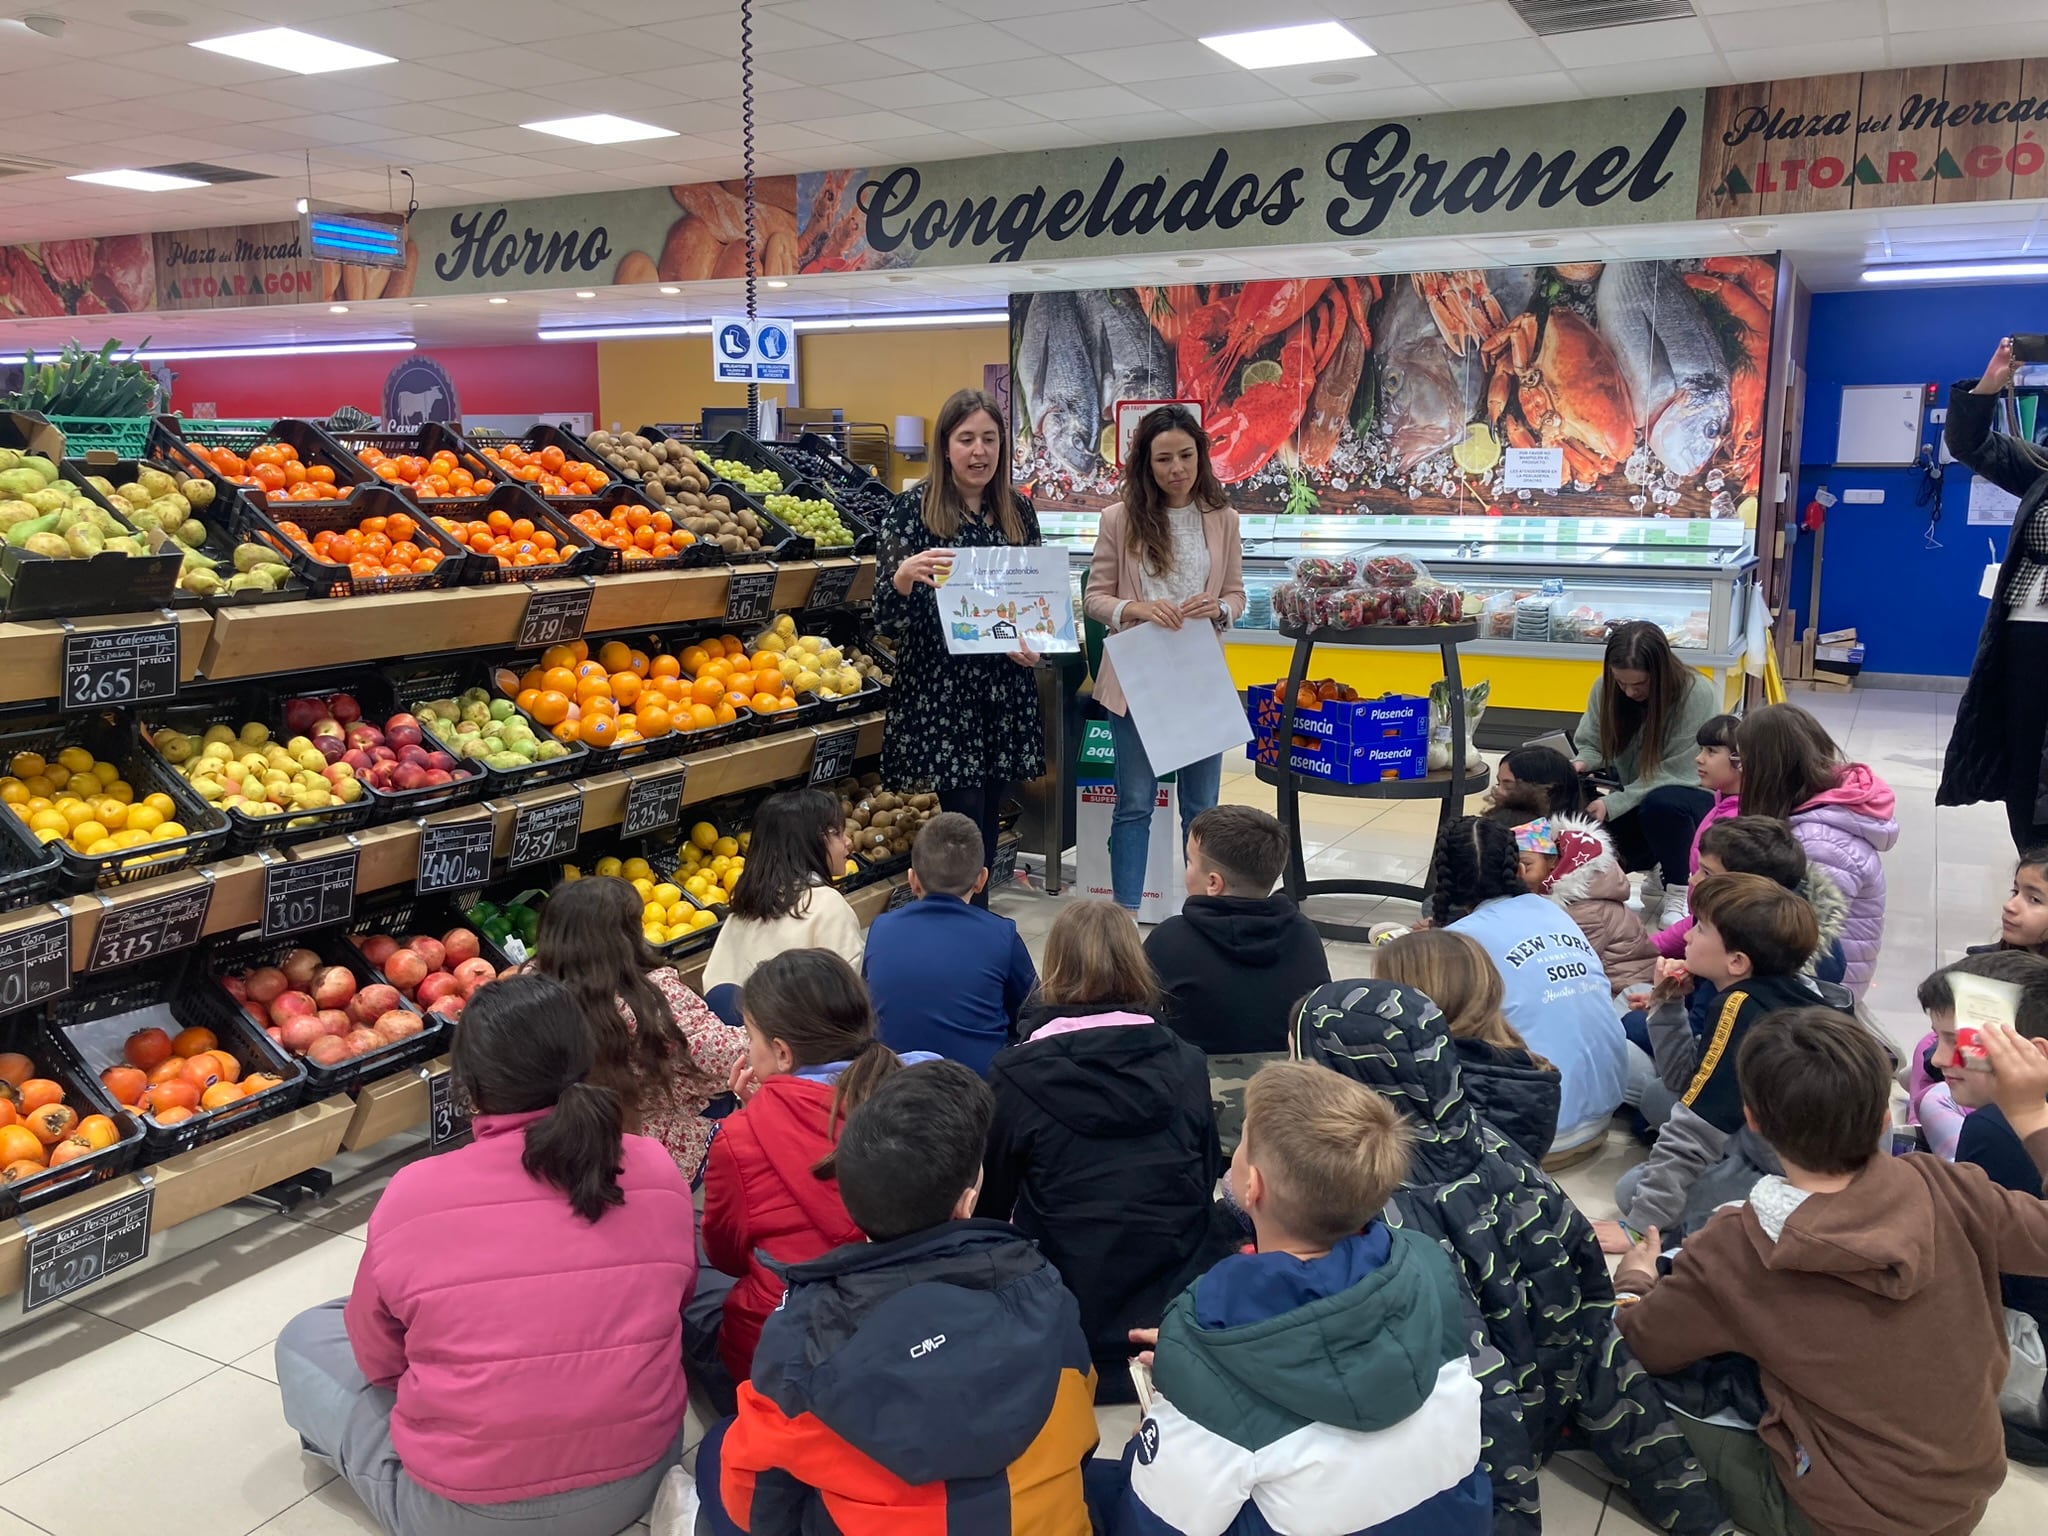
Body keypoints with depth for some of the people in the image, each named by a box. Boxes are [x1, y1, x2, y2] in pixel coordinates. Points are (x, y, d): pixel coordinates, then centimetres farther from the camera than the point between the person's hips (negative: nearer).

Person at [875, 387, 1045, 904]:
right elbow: (887, 617, -8)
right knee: (965, 821, -8)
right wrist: (904, 575, -28)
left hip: (1005, 690, 5)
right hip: (939, 690, -4)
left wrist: (1033, 642, -4)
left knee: (987, 819, 11)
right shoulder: (913, 508, -5)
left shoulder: (1018, 511, 7)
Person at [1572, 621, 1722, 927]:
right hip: (1636, 801, 5)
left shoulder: (1696, 694, -23)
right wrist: (1580, 764, -27)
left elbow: (1675, 772, -25)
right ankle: (1657, 867, 9)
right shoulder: (1605, 688, -10)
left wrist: (1613, 804, -33)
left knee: (1661, 803, -40)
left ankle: (1679, 890, -13)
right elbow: (1591, 745, -2)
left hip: (1696, 798, -5)